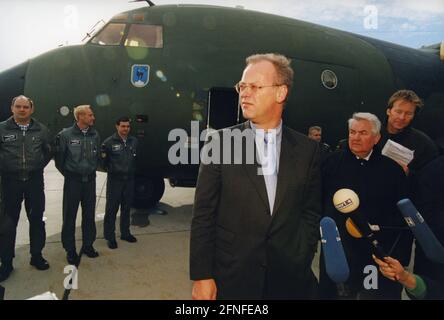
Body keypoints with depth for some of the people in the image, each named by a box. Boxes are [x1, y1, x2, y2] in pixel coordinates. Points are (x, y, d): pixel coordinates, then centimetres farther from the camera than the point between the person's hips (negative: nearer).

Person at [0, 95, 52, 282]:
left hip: (34, 180, 2)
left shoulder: (40, 130, 4)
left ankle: (36, 256, 24)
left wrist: (39, 167, 7)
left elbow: (48, 152, 16)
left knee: (37, 220, 9)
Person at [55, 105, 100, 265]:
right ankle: (70, 250, 17)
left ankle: (88, 245, 26)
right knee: (70, 215, 4)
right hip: (73, 180, -4)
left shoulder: (95, 135, 4)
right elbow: (59, 157, -2)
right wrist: (67, 173, 7)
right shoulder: (66, 134, -9)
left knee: (89, 214, 11)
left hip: (90, 179, 4)